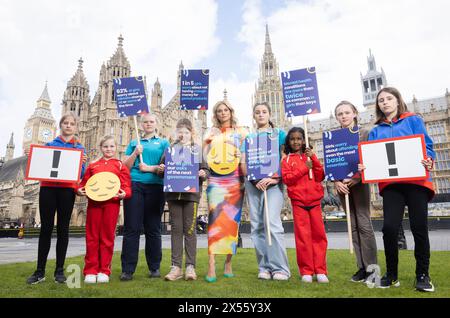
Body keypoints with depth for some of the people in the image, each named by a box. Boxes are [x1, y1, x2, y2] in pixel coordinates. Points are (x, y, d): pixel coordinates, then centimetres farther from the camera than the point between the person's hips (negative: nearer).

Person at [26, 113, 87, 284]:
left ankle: (59, 270, 10)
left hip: (67, 190, -1)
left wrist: (82, 163, -14)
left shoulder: (79, 148, 10)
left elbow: (81, 174, 5)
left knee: (63, 228, 3)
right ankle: (40, 271, 8)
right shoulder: (49, 144, 13)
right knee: (46, 228, 1)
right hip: (47, 188, 1)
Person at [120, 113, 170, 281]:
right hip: (134, 185, 1)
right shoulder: (134, 143, 19)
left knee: (153, 228, 3)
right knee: (131, 227, -2)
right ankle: (127, 269, 4)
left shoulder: (163, 143, 14)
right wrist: (135, 153, -3)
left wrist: (149, 168, -8)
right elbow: (125, 166, 12)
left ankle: (155, 267, 12)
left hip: (155, 186, -1)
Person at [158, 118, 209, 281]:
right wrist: (161, 169, -6)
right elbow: (162, 169, 16)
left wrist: (203, 174, -14)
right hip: (173, 192, 2)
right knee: (176, 228, 4)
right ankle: (176, 266, 10)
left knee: (190, 229, 0)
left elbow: (206, 170, 7)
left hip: (191, 193, -2)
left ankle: (190, 266, 8)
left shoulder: (198, 149, 9)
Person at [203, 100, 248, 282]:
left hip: (234, 179, 0)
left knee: (232, 221, 1)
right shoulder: (212, 133, 17)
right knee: (215, 219, -10)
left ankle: (228, 264, 12)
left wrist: (245, 178, -4)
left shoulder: (240, 132, 12)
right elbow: (204, 155, 13)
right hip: (215, 180, 0)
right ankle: (211, 267, -11)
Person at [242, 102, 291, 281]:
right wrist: (255, 179, -9)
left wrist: (275, 178, -14)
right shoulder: (249, 138, 18)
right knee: (257, 225, 1)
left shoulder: (279, 134, 11)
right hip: (253, 182, 3)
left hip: (273, 182, -3)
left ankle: (279, 268, -6)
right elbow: (243, 162, 9)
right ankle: (264, 267, 9)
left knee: (272, 222, -14)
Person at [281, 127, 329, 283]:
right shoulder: (286, 160, 6)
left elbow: (320, 177, 5)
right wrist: (304, 168, -13)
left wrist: (314, 160, -7)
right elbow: (286, 179, -8)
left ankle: (320, 271, 12)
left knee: (319, 235, 3)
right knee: (303, 236, -1)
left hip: (315, 200, 2)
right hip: (298, 202, -2)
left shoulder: (310, 157, 14)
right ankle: (306, 271, 8)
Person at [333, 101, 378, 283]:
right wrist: (337, 181, -11)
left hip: (359, 182, -3)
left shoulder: (364, 134, 3)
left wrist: (355, 179, -16)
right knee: (354, 226, 6)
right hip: (341, 184, 3)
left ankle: (371, 266, 4)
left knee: (364, 224, -5)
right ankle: (362, 266, 12)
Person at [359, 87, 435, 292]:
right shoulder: (375, 131, 17)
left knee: (419, 227, 0)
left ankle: (423, 275, 18)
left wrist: (429, 161, -18)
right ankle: (391, 274, 10)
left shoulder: (413, 120, 12)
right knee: (389, 227, -9)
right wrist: (365, 167, -12)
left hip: (416, 180, -1)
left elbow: (427, 145, 3)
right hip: (390, 184, 1)